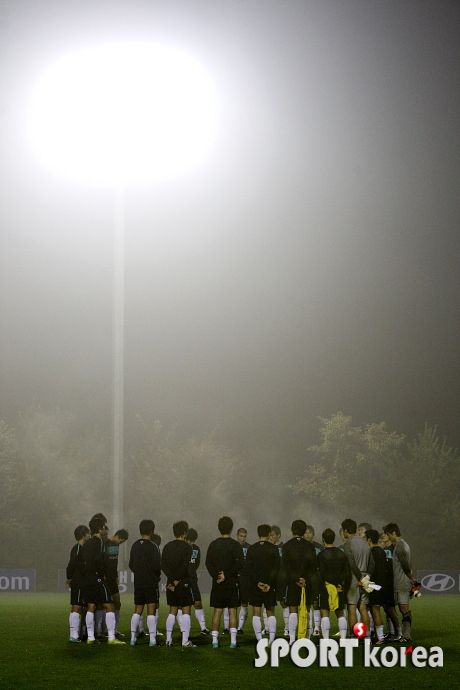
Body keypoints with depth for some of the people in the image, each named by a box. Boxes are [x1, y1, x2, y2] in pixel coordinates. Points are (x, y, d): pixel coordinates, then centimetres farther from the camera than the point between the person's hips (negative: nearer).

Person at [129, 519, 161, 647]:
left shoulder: (135, 545, 8)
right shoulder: (153, 546, -11)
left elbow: (131, 565, 10)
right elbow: (156, 566, -14)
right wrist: (157, 576, 5)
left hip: (138, 583, 6)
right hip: (151, 583, -6)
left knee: (137, 611, 12)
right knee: (151, 611, -5)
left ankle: (133, 638, 11)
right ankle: (152, 640, -7)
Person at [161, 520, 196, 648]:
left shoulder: (167, 546, 7)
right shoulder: (187, 547, -10)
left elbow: (163, 565, 1)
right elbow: (187, 567, -17)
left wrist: (172, 579, -5)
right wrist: (178, 580, -8)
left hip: (171, 583, 5)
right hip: (184, 584, -5)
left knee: (172, 612, 12)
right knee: (186, 611, -1)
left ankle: (169, 639, 10)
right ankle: (185, 641, -5)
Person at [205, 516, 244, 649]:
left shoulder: (213, 544, 3)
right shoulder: (235, 545, -6)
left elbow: (208, 563, -2)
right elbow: (240, 563, -14)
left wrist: (216, 577, -5)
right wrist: (227, 575, -11)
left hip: (217, 583, 2)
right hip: (232, 583, -2)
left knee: (217, 612, 7)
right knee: (232, 611, 2)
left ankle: (214, 640, 5)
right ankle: (233, 641, -1)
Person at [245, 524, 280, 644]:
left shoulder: (252, 549, 0)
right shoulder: (273, 549, -3)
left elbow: (247, 569, -6)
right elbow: (276, 569, -9)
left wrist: (257, 582, -9)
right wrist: (270, 584, -10)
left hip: (255, 586, 0)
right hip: (270, 586, 0)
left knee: (256, 613, 5)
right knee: (271, 613, 9)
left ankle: (259, 640, -1)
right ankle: (271, 640, 1)